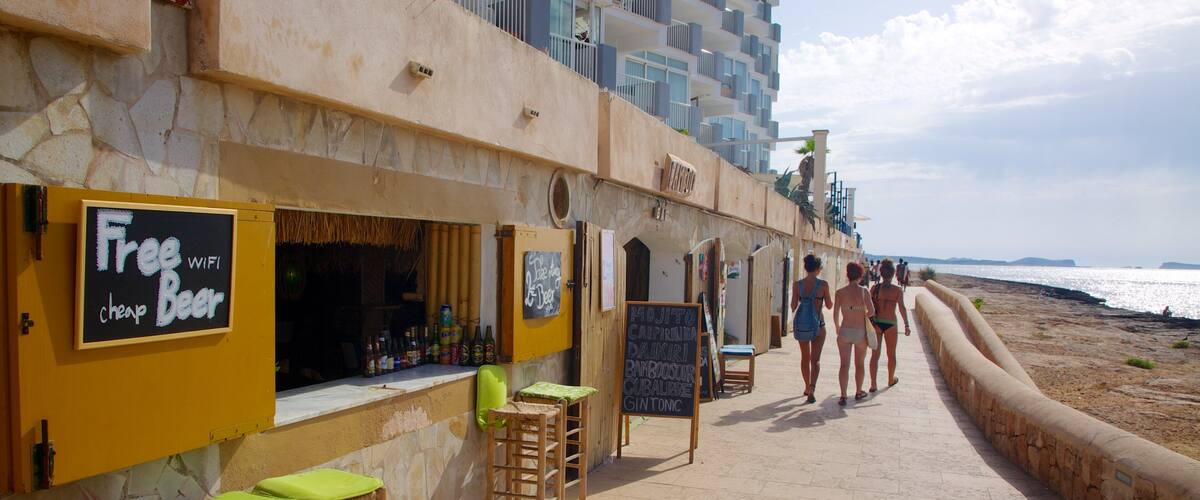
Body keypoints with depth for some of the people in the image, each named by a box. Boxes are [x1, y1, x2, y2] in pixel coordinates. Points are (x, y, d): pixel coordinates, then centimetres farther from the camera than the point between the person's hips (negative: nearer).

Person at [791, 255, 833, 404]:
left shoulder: (797, 284, -5)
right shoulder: (823, 284, -10)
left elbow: (793, 306, -1)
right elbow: (829, 305, 0)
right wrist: (830, 300, 22)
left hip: (800, 323, 3)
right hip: (817, 324, -3)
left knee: (805, 357, 19)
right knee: (815, 359, 1)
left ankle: (807, 387, 31)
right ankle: (812, 388, -17)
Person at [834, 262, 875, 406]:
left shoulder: (840, 292, -4)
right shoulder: (863, 291, -8)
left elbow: (835, 314, -4)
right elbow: (872, 311, -10)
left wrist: (837, 328, 13)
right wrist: (863, 316, 12)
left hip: (844, 331, 0)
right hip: (860, 332, 0)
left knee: (844, 364, 2)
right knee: (859, 364, 18)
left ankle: (843, 396, -8)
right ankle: (858, 392, 33)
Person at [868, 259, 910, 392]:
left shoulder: (874, 288, -3)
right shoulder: (898, 290, -8)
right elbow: (902, 308, -13)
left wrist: (870, 322, 11)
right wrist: (906, 325, -9)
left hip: (876, 323, 1)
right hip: (890, 324, -1)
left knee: (875, 354, 7)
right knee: (891, 354, 18)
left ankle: (873, 384, 0)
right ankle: (891, 379, 36)